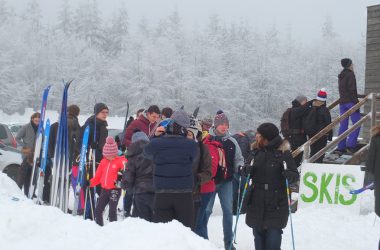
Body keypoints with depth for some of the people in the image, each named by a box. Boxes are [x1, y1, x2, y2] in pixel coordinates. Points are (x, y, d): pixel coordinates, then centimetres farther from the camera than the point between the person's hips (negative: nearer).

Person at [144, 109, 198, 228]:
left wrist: (156, 136, 12)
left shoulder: (156, 143, -9)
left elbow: (147, 153, 12)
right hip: (184, 195, -1)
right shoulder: (191, 145, -12)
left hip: (162, 195, 1)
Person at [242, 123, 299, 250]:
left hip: (276, 205, -4)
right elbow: (248, 172, 13)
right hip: (257, 203, 5)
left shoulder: (283, 152, -6)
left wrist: (290, 175, -27)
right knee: (258, 235, 9)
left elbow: (295, 175, -5)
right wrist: (246, 170, -9)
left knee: (273, 238, -6)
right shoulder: (256, 151, 7)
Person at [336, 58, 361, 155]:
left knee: (343, 125, 7)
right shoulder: (350, 75, -8)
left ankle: (340, 147, 5)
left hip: (342, 102, 8)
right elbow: (352, 90, -15)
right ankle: (351, 145, -15)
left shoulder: (340, 76, 17)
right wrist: (356, 103, -15)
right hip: (350, 102, -8)